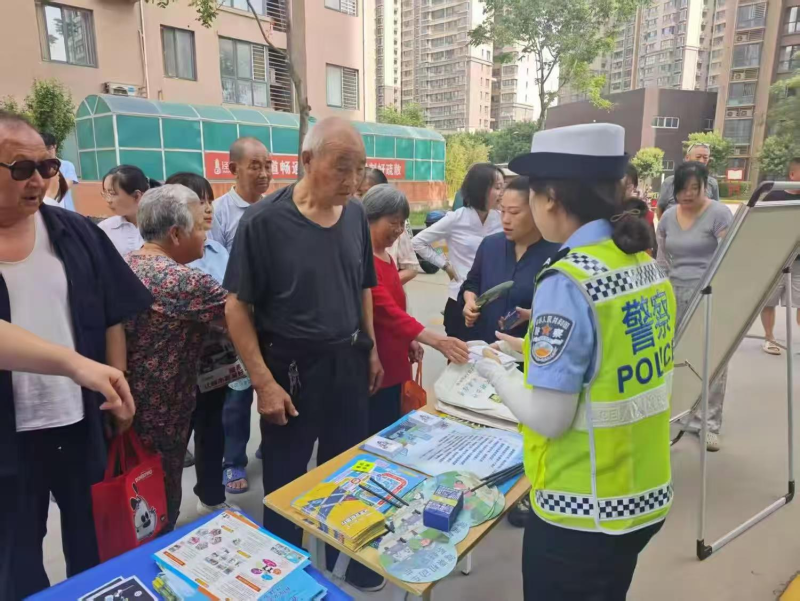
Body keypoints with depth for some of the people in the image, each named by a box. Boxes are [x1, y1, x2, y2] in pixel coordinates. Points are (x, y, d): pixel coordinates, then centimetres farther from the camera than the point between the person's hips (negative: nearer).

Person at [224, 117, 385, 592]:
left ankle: (349, 561, 44)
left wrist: (371, 350, 11)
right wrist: (264, 381, -16)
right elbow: (237, 306, -13)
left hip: (349, 363, 5)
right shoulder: (264, 222, -16)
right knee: (286, 485, 13)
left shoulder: (356, 215, 0)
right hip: (291, 369, -4)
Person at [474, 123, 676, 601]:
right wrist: (539, 349, 11)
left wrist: (495, 370, -8)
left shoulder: (568, 281, -25)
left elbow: (549, 419, -23)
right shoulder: (647, 266, 0)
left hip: (581, 513, -7)